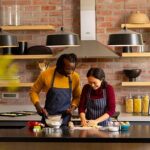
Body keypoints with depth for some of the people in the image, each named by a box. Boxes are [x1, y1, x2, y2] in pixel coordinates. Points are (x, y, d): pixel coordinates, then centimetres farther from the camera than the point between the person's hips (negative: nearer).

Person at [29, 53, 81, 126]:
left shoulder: (75, 77, -4)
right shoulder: (46, 74, -10)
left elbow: (77, 96, 11)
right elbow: (33, 91, 3)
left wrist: (73, 107, -7)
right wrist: (38, 107, -11)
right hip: (48, 117, -1)